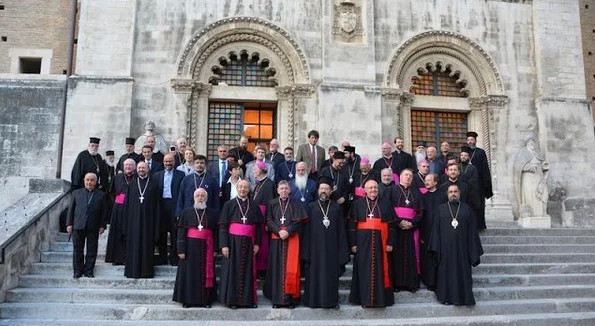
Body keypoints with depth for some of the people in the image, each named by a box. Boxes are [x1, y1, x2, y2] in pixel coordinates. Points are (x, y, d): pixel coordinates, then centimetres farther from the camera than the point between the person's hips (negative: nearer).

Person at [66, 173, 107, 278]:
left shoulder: (101, 195, 8)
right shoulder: (76, 193, 11)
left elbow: (103, 212, 6)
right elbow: (71, 209, 8)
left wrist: (102, 226, -1)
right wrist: (69, 224, 1)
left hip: (93, 228, 0)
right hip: (78, 226, 1)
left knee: (92, 251, 3)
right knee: (78, 250, 6)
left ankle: (88, 271, 13)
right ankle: (78, 271, 16)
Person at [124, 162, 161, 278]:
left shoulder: (153, 183, 4)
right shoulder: (132, 184, 9)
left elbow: (157, 203, 2)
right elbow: (127, 203, 9)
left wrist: (156, 221, -4)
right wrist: (127, 220, 2)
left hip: (148, 219, -1)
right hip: (134, 219, 2)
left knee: (147, 244, 1)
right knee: (134, 244, 2)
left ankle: (146, 271, 8)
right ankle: (133, 270, 9)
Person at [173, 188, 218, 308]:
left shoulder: (213, 213, 5)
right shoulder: (187, 212, 2)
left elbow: (216, 232, 3)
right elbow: (181, 231, -2)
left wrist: (215, 249, -4)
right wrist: (181, 249, -9)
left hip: (206, 248, 1)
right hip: (190, 247, -1)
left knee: (206, 274, 5)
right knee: (190, 274, 3)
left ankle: (206, 299, 14)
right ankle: (188, 299, 13)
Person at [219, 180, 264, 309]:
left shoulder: (254, 206, 9)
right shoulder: (229, 205, 3)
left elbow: (258, 227, 10)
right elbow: (223, 226, -2)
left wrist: (257, 243, 0)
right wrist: (224, 245, -11)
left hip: (248, 243, 2)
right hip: (233, 241, -2)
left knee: (248, 271, 4)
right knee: (232, 270, -1)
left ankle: (247, 299, 11)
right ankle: (231, 299, 7)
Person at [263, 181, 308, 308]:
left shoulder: (295, 204, 7)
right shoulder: (272, 204, 9)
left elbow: (299, 221, -1)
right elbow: (269, 221, 3)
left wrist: (288, 231, -13)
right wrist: (279, 231, -12)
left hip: (292, 238, -1)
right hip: (276, 239, 1)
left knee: (290, 268, -4)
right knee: (276, 267, 1)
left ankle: (290, 298, 1)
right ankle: (276, 298, 6)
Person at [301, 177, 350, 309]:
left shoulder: (336, 208, 7)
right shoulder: (311, 207, 5)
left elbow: (341, 230, 5)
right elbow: (306, 230, 2)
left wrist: (342, 252, -2)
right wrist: (306, 252, -5)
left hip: (331, 248, 1)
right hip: (315, 247, -1)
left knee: (331, 274, 5)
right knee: (315, 274, 3)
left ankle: (332, 300, 17)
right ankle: (314, 300, 15)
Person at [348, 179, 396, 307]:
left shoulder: (385, 204, 9)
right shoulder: (358, 204, 5)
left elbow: (391, 225, 7)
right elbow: (352, 225, 1)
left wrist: (390, 243, -1)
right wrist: (353, 243, -5)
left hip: (380, 243, 1)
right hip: (363, 242, -1)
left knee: (380, 270, 4)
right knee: (364, 270, 3)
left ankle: (380, 298, 13)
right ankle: (364, 298, 11)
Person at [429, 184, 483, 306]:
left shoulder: (466, 208, 6)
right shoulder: (441, 209, 6)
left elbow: (472, 230, 4)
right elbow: (436, 229, 3)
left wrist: (473, 249, -2)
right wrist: (436, 248, -4)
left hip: (462, 247, 0)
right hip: (446, 247, 0)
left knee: (462, 272, 3)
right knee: (446, 272, 4)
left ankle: (463, 297, 13)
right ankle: (447, 296, 13)